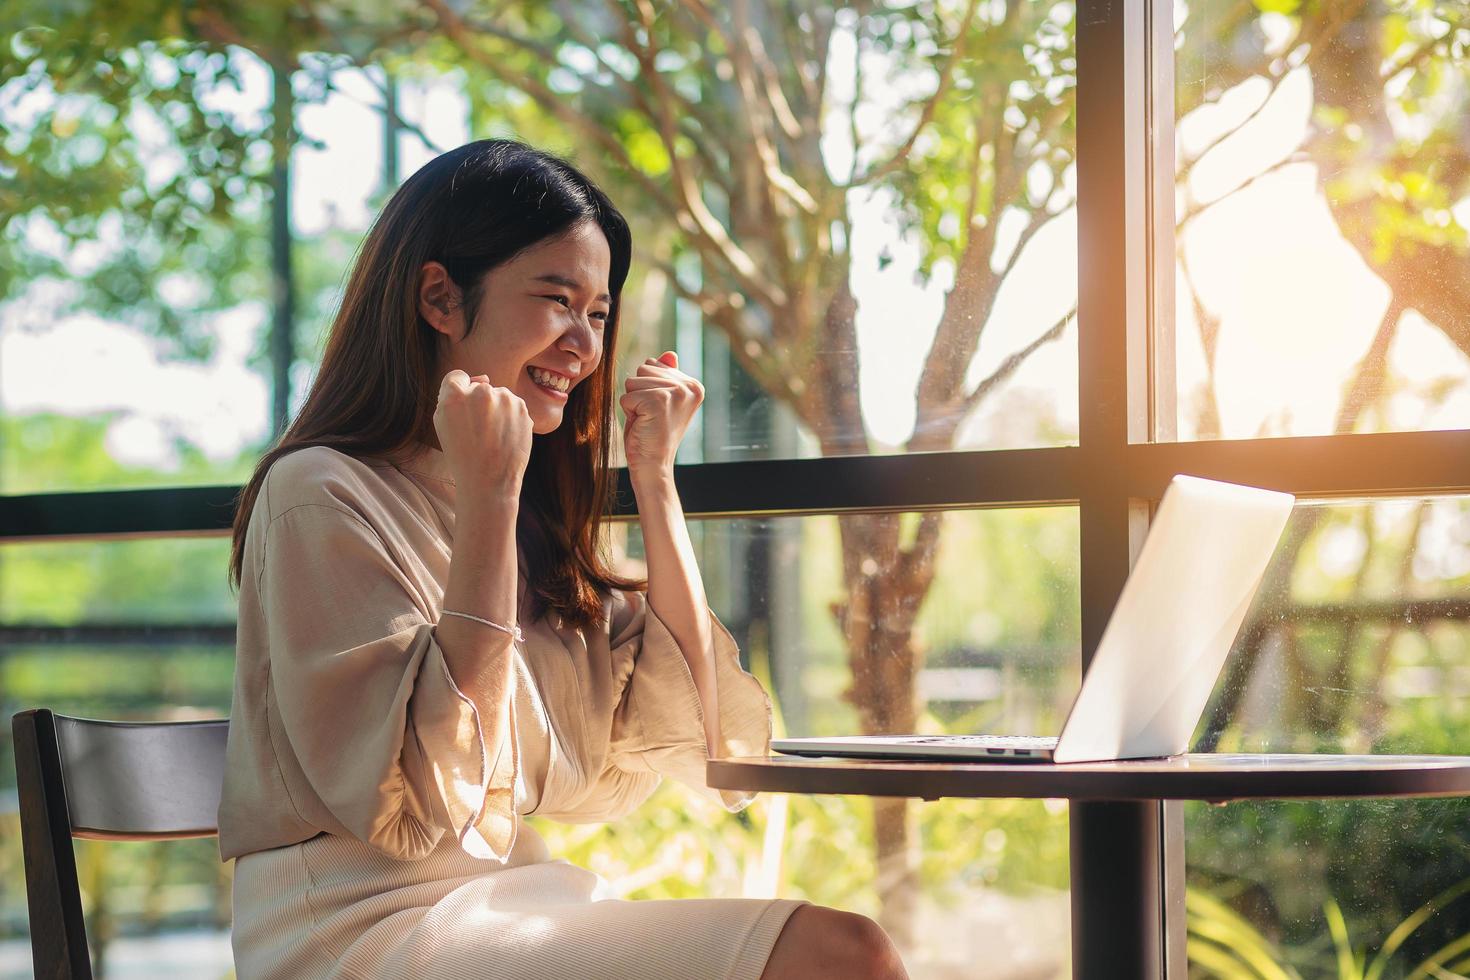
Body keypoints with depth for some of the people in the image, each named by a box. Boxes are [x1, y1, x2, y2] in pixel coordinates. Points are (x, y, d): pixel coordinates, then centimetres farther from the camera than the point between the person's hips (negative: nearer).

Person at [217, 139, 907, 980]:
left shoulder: (534, 514, 16)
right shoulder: (322, 496, -7)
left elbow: (686, 745, 9)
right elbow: (423, 808, -18)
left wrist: (655, 482, 6)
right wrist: (486, 499, -16)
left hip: (525, 907, 8)